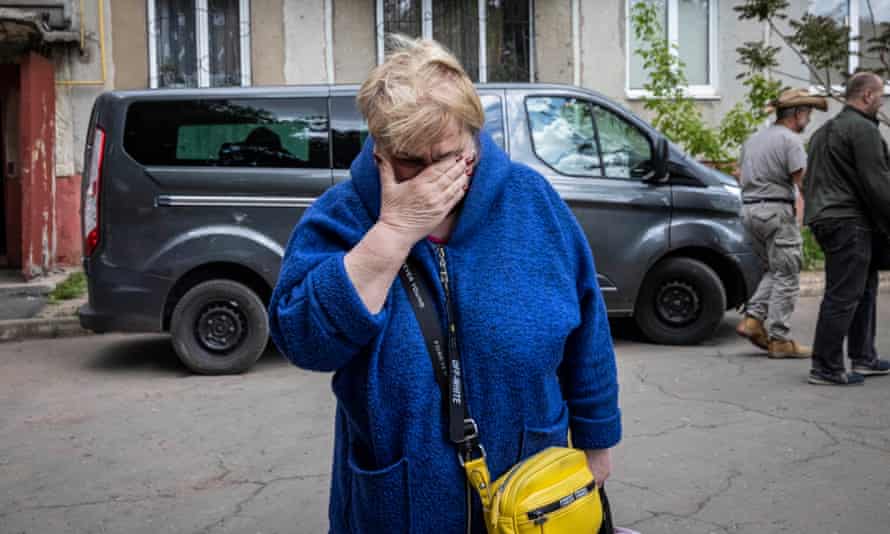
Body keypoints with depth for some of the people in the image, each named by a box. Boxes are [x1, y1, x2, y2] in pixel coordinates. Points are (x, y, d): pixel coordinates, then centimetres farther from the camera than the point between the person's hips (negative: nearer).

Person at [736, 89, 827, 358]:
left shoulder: (753, 139, 18)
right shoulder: (791, 140, -9)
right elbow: (802, 182, -14)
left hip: (749, 209, 8)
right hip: (776, 211, -8)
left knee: (773, 271, 18)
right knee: (786, 277, -2)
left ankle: (753, 319, 5)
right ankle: (780, 340, 0)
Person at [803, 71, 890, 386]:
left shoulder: (826, 130, 21)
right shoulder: (863, 129, -11)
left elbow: (809, 182, 24)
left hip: (825, 218, 10)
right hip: (849, 221, -10)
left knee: (864, 291, 18)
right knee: (843, 296, -7)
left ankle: (864, 358, 24)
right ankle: (826, 368, -3)